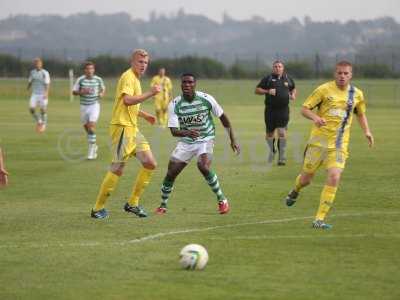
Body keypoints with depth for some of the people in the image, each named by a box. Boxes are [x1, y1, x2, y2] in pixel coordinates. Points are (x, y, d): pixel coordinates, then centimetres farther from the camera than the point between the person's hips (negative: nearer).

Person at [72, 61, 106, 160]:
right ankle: (93, 146, 34)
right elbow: (74, 92, -1)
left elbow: (103, 88, 16)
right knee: (86, 127, 10)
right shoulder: (80, 80, -5)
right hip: (84, 106, 2)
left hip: (94, 105, -2)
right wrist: (83, 92, -19)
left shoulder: (98, 79, -1)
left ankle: (91, 149, -12)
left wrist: (102, 94, -6)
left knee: (91, 126, -17)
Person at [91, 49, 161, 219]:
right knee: (117, 169, -9)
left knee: (150, 164, 4)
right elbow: (127, 100, -28)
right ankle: (98, 208, 0)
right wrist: (150, 93, -25)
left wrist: (144, 115, 27)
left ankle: (132, 203, 11)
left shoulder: (135, 79, 20)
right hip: (122, 128, -10)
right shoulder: (128, 77, -11)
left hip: (133, 128, 10)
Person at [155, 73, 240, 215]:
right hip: (186, 141, 3)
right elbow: (174, 131, -17)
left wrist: (233, 140, 2)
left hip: (205, 139, -3)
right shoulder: (174, 104, -11)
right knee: (171, 172, -5)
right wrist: (187, 132, -40)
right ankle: (163, 205, 17)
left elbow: (223, 117, 0)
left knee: (203, 166, -28)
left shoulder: (206, 99, -13)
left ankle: (222, 200, -12)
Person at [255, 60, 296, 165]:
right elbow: (257, 90, 2)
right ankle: (272, 151, 37)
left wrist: (293, 95, 7)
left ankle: (282, 157, -7)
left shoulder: (288, 79, 10)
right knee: (270, 133, 8)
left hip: (283, 109, 0)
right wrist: (267, 91, -13)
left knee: (282, 132, -13)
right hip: (270, 110, 0)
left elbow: (293, 88, 28)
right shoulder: (268, 79, 2)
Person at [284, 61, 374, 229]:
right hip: (318, 141, -2)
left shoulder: (357, 94, 6)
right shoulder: (324, 90, -6)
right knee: (305, 179, 6)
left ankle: (319, 219, -10)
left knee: (334, 178, -18)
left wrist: (366, 131, 8)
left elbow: (360, 114, 24)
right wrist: (315, 117, -24)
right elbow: (304, 109, -3)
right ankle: (295, 192, 45)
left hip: (339, 145, 2)